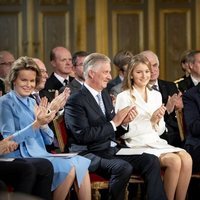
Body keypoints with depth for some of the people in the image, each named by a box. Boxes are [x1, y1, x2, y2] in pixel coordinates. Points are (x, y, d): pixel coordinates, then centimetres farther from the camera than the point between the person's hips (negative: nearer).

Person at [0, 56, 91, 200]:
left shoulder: (32, 102, 16)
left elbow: (49, 140, 13)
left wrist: (44, 122, -8)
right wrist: (36, 124, -23)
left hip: (40, 154, 7)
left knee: (81, 163, -14)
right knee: (69, 168, -24)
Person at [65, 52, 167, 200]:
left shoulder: (105, 94, 16)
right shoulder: (75, 100, -9)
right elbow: (83, 135, -20)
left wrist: (124, 122, -1)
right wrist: (113, 123, -15)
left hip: (113, 150, 8)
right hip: (91, 154, -8)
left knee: (152, 161, -11)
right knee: (123, 167, -33)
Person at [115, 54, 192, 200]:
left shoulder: (156, 95, 16)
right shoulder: (124, 97, -2)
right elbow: (125, 133, -7)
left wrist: (158, 119, -6)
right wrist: (150, 121, -14)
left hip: (157, 143, 5)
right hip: (138, 146, -5)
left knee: (187, 159, -24)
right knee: (175, 161, -28)